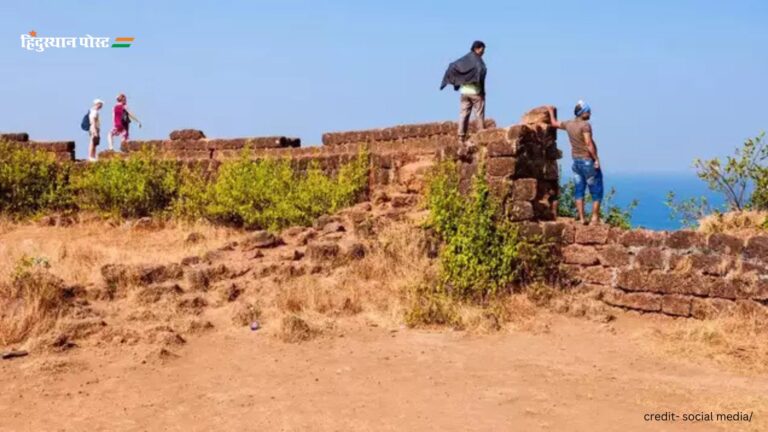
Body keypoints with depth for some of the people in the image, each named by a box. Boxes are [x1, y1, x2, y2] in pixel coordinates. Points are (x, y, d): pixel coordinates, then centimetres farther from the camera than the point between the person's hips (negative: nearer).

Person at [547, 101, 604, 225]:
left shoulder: (569, 124, 5)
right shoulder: (585, 125, -15)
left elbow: (554, 123, 22)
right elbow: (589, 144, -22)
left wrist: (551, 111, 39)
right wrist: (596, 159, -17)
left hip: (576, 161, 7)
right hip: (588, 161, -7)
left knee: (579, 190, 10)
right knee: (596, 191, 3)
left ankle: (582, 218, 8)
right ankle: (595, 218, 2)